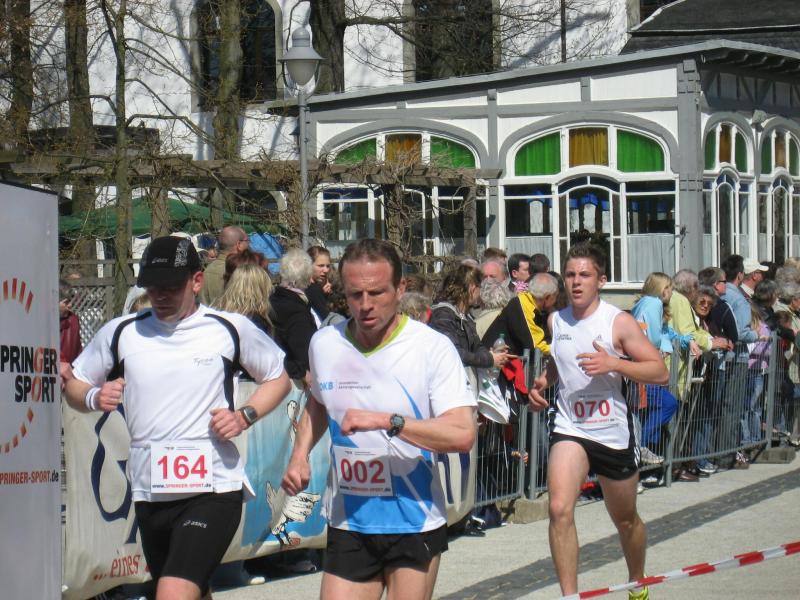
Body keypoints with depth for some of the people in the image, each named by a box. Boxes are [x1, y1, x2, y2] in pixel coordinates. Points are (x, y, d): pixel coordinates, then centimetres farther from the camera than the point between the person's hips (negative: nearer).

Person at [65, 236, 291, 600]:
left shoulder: (231, 329, 1)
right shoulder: (120, 333, 6)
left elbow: (278, 377, 15)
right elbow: (74, 384, 18)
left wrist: (244, 417, -4)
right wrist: (94, 398, -6)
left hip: (214, 490, -4)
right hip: (149, 493, 4)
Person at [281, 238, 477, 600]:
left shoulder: (433, 348, -10)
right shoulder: (324, 344, 4)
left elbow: (463, 435, -19)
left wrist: (387, 421, -27)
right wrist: (300, 455, 10)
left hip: (415, 525, -3)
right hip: (348, 525, 3)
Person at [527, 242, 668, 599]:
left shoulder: (619, 322, -9)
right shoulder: (556, 321, 5)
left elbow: (660, 372, -12)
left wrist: (614, 364, -25)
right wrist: (542, 381, 6)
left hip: (613, 432, -2)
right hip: (569, 429, 2)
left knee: (625, 520, 16)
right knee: (559, 510, -22)